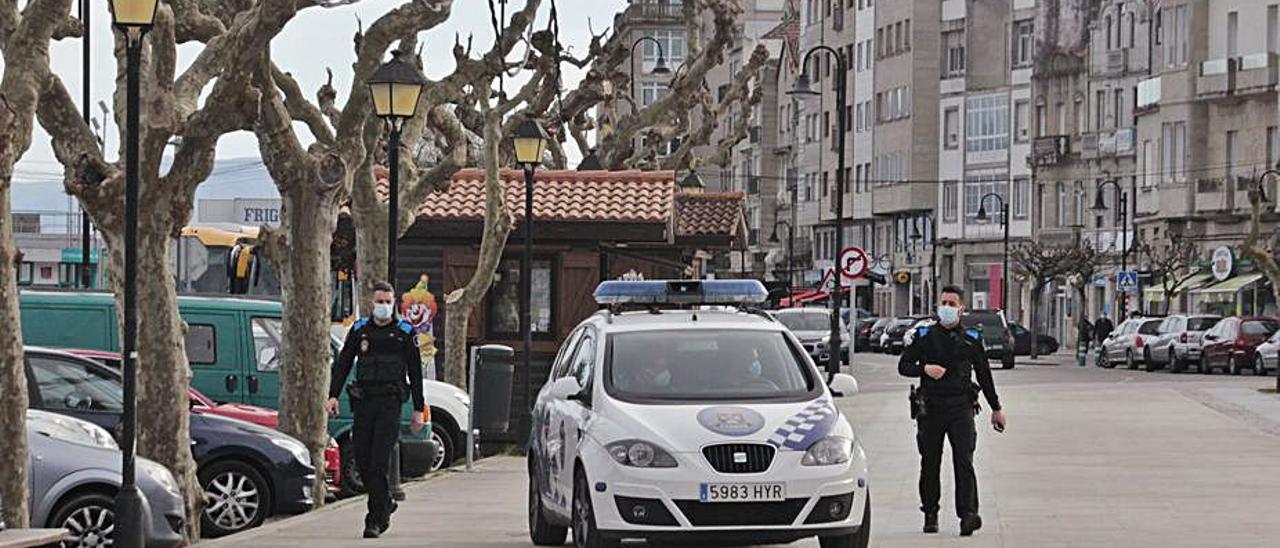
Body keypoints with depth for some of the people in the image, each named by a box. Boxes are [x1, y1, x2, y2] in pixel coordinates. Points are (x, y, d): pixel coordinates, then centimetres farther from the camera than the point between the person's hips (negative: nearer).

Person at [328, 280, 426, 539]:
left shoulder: (405, 333, 5)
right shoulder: (359, 330, 11)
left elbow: (415, 373, 7)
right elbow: (342, 364, 10)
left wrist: (418, 410, 4)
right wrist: (333, 395, -3)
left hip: (390, 402, -3)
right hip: (363, 401, 3)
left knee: (380, 462, -11)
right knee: (362, 460, 2)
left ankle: (376, 518, -9)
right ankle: (385, 504, 24)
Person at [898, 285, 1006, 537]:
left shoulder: (971, 339, 10)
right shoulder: (924, 335, 8)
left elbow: (984, 374, 18)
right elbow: (903, 366, 7)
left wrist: (996, 408, 21)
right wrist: (925, 369, -14)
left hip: (961, 406, -1)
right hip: (930, 407, 1)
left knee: (964, 461, -12)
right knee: (930, 464, 5)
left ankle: (968, 514, -18)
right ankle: (930, 514, 15)